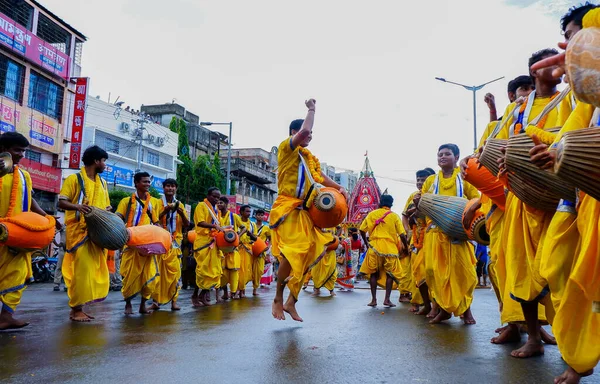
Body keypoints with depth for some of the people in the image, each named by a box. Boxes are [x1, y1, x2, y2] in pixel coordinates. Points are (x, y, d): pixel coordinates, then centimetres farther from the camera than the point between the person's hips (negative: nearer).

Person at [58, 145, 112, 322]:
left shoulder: (102, 182, 18)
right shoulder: (74, 179, -2)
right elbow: (61, 202, -8)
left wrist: (108, 211, 0)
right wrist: (77, 206, -27)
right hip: (79, 230, -7)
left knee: (95, 269, 5)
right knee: (82, 268, -10)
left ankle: (78, 307, 15)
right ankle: (76, 309, -2)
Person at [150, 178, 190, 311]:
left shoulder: (180, 205, 12)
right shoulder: (158, 203, 3)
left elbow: (187, 224, 7)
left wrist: (181, 213, -11)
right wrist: (166, 210, -21)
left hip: (175, 243, 2)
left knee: (175, 272, -2)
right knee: (158, 272, -4)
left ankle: (174, 301, 4)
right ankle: (156, 301, 3)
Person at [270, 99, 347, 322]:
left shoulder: (309, 156, 18)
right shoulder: (286, 148, -4)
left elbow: (320, 177, 19)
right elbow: (303, 130, -20)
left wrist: (339, 188, 2)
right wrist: (311, 109, -4)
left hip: (304, 211, 8)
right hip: (288, 209, -8)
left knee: (308, 254, 3)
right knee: (293, 253, -16)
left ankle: (291, 302, 12)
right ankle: (278, 299, 3)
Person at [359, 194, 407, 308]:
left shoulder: (372, 214, 7)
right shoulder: (394, 216, 2)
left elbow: (362, 230, 7)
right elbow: (402, 235, -2)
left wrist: (366, 242, 21)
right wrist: (406, 247, 12)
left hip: (374, 247, 1)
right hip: (390, 248, -1)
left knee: (374, 273, 11)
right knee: (390, 274, 10)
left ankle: (373, 299, 9)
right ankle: (387, 299, 4)